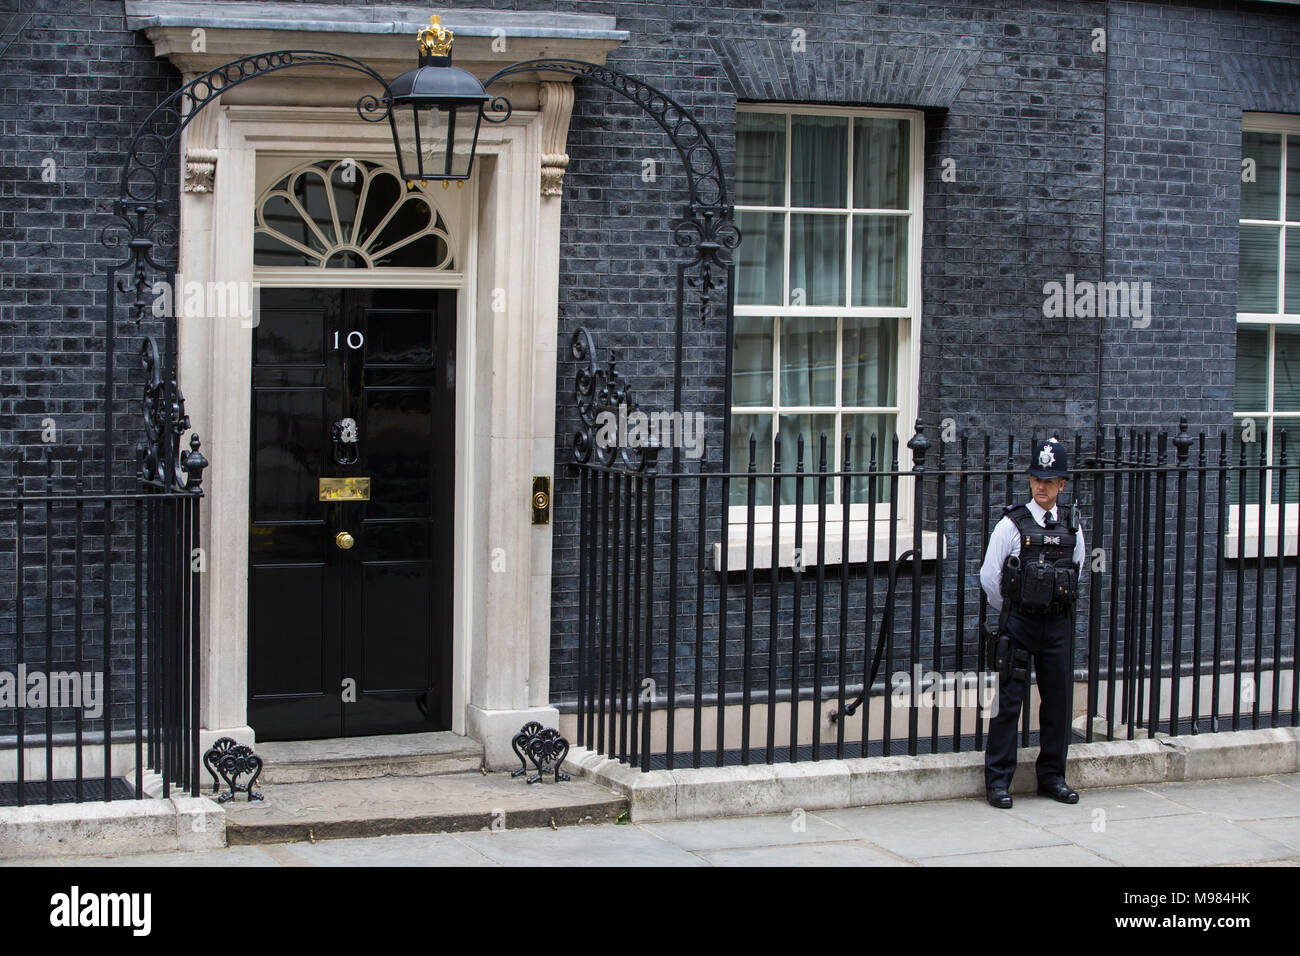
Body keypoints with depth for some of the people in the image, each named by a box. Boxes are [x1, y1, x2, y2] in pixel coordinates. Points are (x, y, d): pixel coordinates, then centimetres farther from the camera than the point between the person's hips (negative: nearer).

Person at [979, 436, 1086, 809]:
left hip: (1058, 624, 4)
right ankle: (998, 780, 3)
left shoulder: (1072, 526, 5)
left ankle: (1052, 776, 20)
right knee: (1009, 700, -3)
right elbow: (989, 576, -1)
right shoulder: (1012, 524, -6)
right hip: (1018, 624, -4)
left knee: (1058, 700, 8)